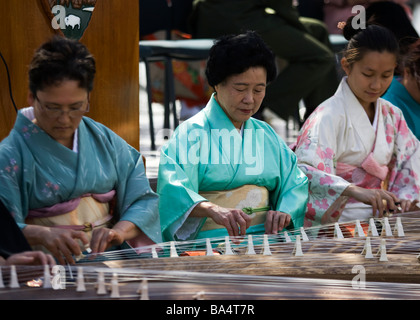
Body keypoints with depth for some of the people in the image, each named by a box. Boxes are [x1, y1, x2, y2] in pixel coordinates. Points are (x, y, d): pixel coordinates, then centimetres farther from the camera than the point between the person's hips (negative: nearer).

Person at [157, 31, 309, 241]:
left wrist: (285, 212, -7)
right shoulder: (192, 133, -1)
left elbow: (296, 182, 17)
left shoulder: (265, 135, 21)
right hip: (211, 240, -5)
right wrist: (213, 210, -38)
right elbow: (174, 188, -17)